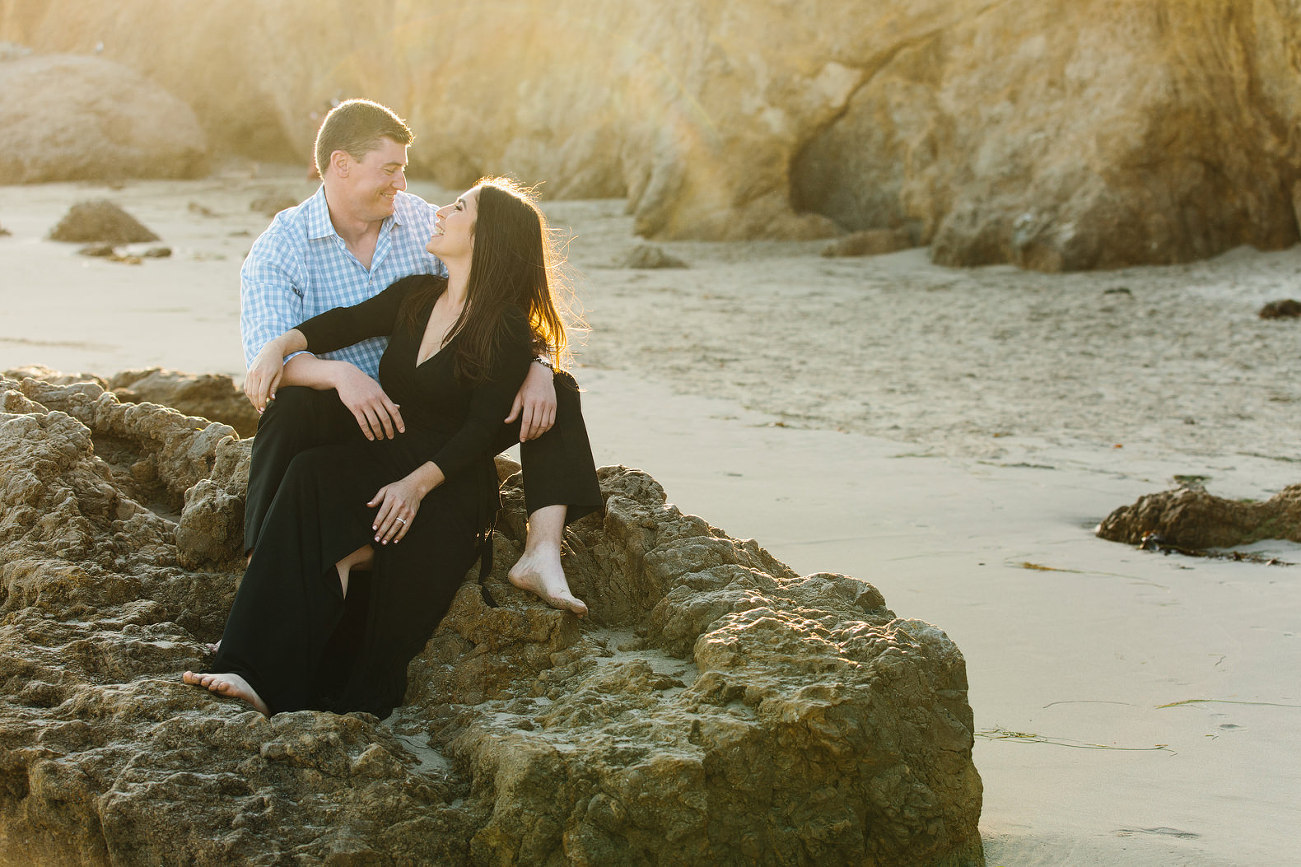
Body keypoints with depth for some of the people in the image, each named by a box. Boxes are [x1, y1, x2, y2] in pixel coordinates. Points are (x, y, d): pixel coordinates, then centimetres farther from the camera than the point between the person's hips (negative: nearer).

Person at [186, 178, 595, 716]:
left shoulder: (508, 332, -5)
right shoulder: (416, 296, 16)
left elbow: (481, 429, -11)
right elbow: (346, 323, 7)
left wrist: (418, 483, -23)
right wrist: (280, 344, -12)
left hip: (453, 484, -5)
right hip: (384, 457, 5)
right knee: (310, 475, -27)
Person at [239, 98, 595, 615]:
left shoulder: (423, 223, 4)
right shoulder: (279, 249, -7)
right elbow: (266, 352, -22)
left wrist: (536, 365, -19)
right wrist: (339, 373, -43)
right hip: (343, 425, -4)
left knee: (556, 392, -12)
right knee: (290, 404, -38)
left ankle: (542, 554, -22)